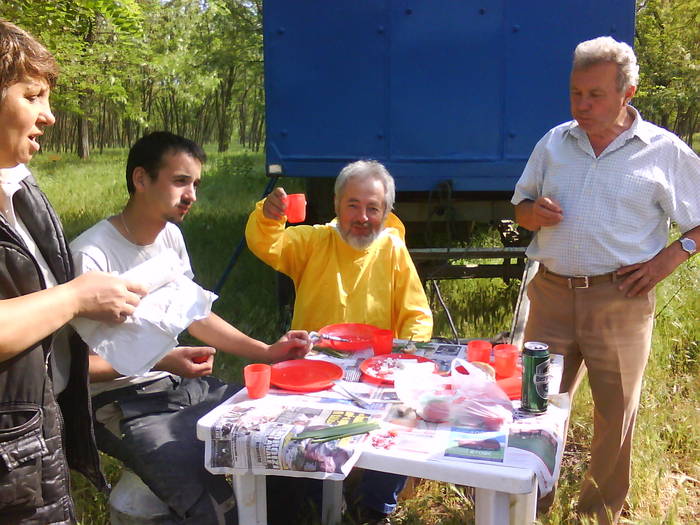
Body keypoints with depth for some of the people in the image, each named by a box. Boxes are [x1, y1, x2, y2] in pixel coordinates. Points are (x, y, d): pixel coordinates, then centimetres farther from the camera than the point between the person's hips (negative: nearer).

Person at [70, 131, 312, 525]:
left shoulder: (171, 236, 5)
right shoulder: (92, 255, -19)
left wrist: (267, 352, 4)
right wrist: (160, 362, -25)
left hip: (185, 385, 8)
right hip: (127, 404, -8)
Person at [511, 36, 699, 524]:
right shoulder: (554, 142, 9)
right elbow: (521, 207, 16)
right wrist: (533, 212, -6)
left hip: (620, 300, -3)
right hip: (552, 293, 3)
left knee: (617, 410, 9)